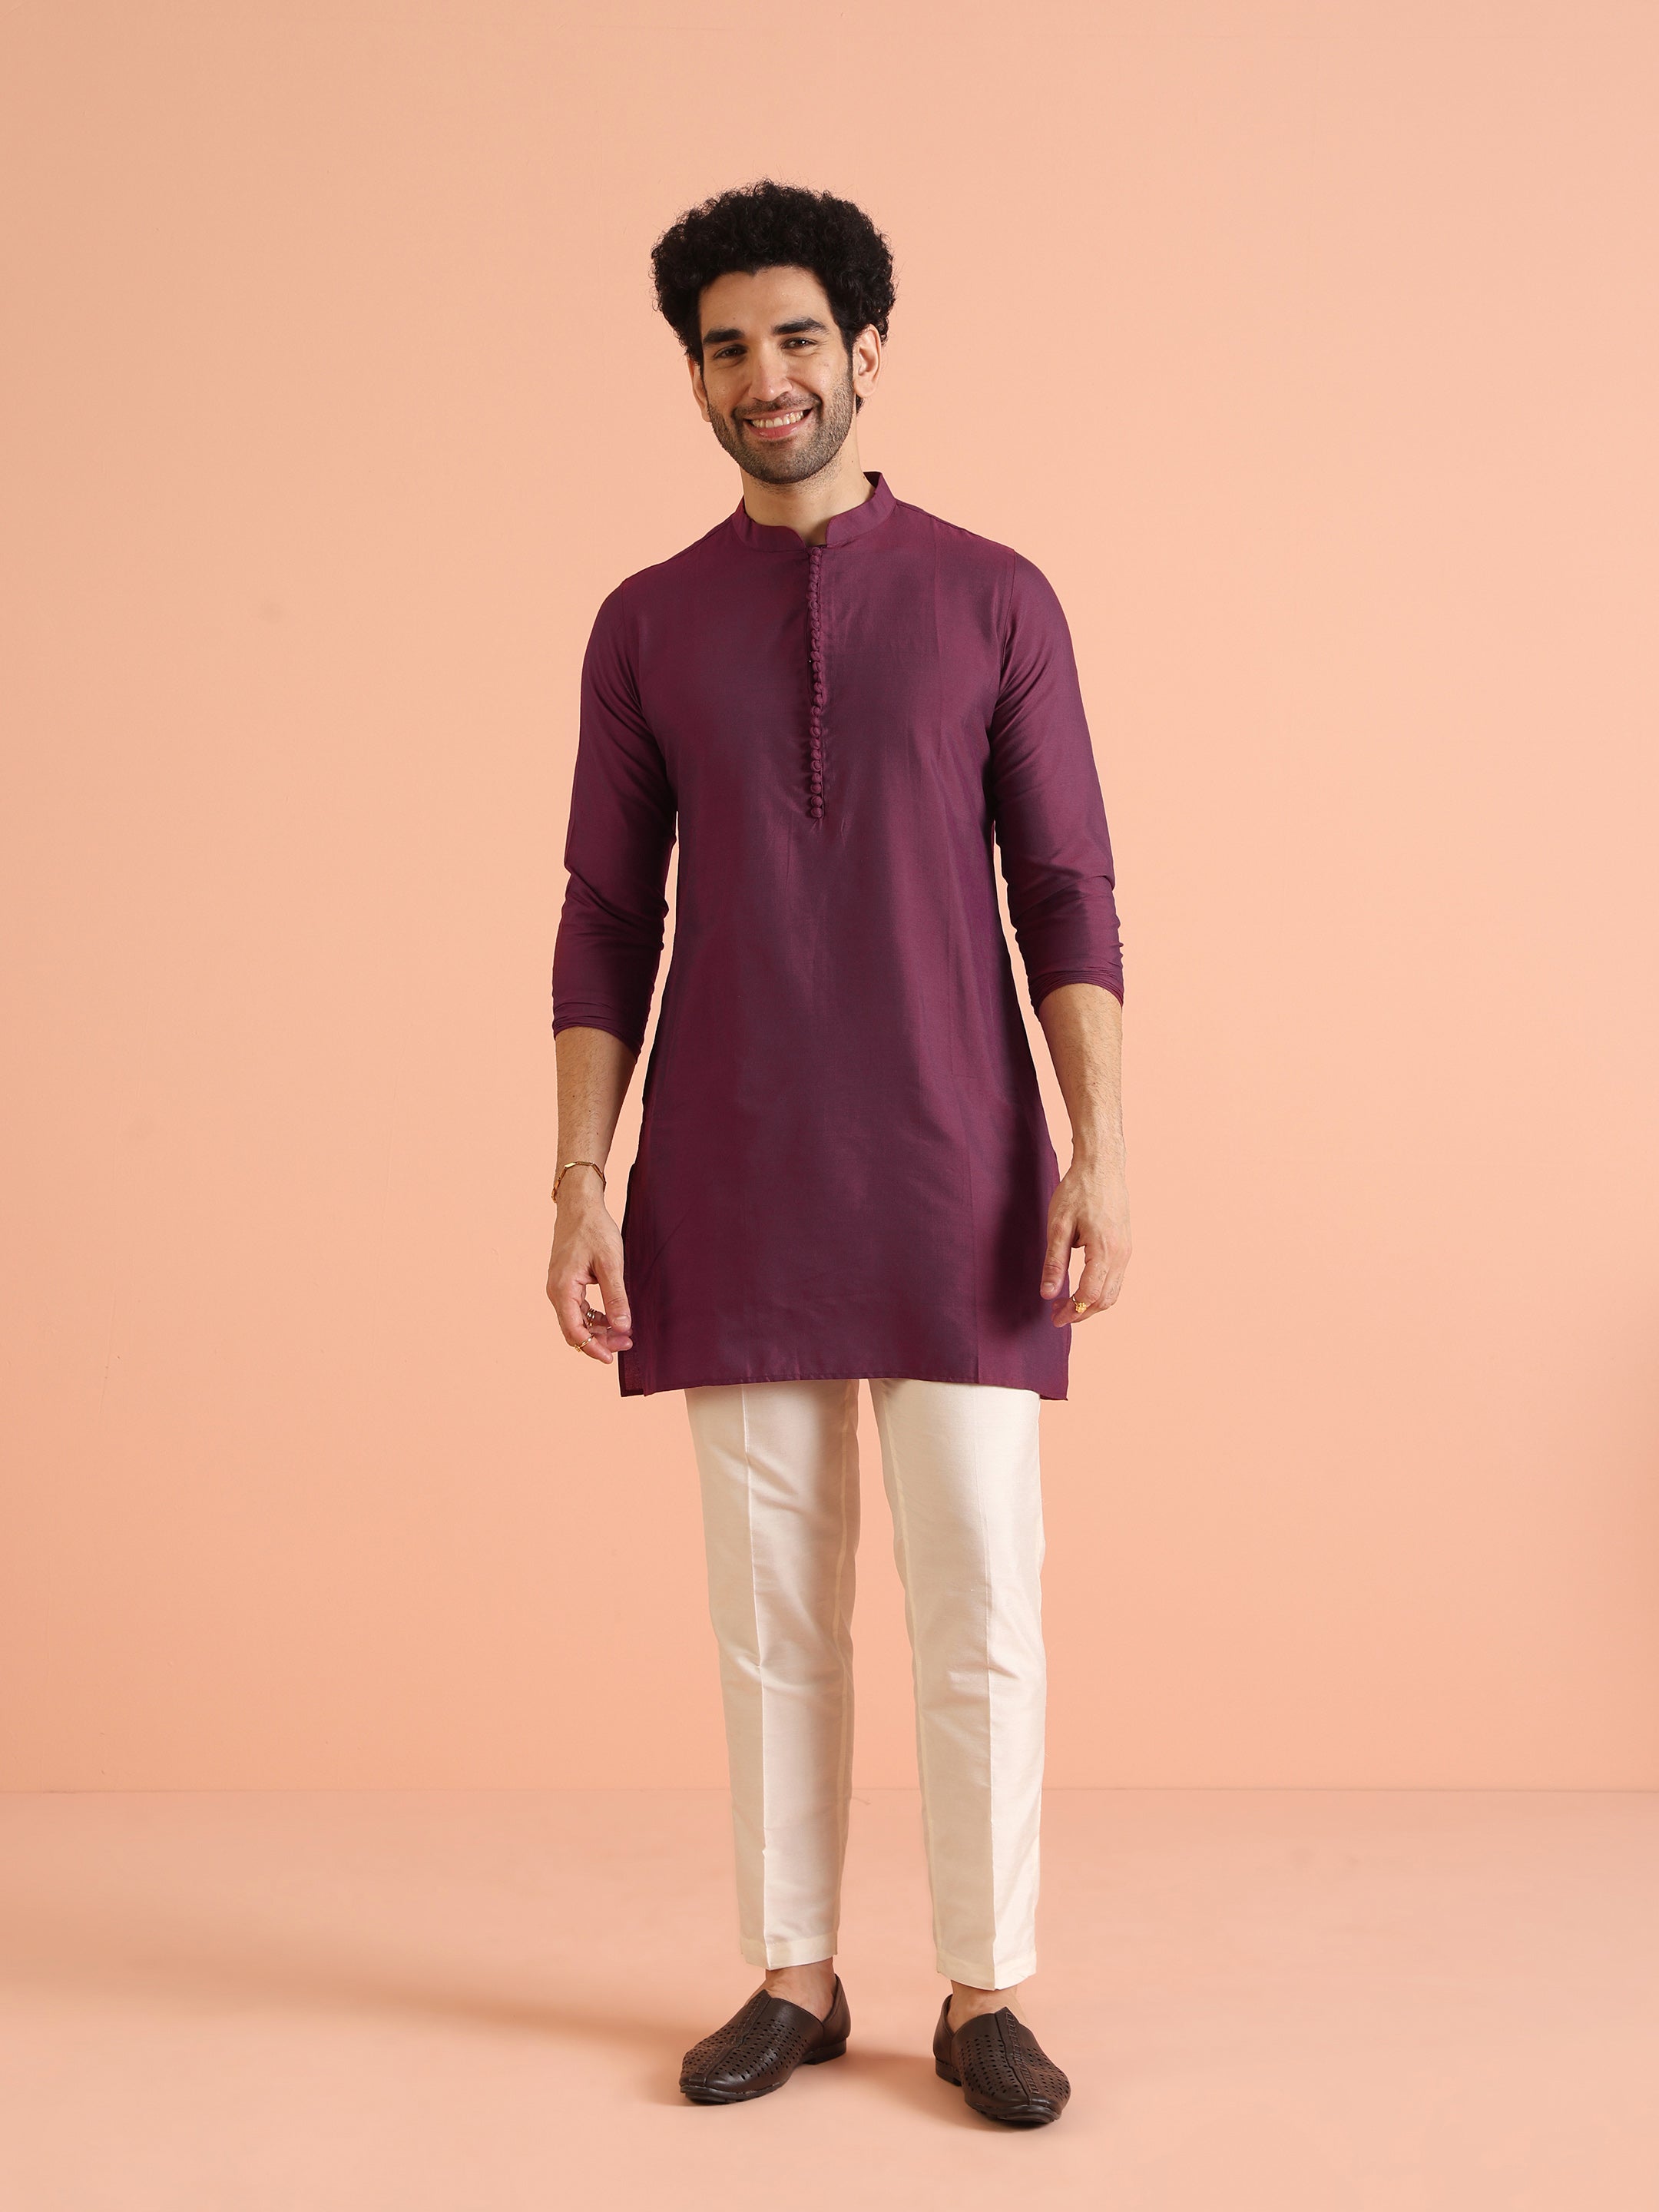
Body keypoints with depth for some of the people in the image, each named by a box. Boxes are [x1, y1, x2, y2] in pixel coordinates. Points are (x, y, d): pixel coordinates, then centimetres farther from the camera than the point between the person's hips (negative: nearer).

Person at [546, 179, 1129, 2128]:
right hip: (734, 1192, 2)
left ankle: (985, 1993, 13)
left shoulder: (995, 603, 3)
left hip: (955, 1182, -1)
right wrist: (580, 1190, -2)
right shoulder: (648, 625, 8)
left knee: (979, 1601, 0)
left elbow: (1069, 899, 1)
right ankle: (792, 1979, 20)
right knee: (771, 1606, 7)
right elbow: (606, 924, 6)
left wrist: (1098, 1155, -10)